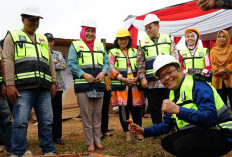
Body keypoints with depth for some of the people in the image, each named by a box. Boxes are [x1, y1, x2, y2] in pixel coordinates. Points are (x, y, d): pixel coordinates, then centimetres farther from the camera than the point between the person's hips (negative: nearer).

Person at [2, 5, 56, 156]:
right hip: (23, 88, -4)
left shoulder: (43, 39, 24)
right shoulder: (13, 36, 11)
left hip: (44, 88, 5)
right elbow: (8, 61, 0)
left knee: (47, 121, 5)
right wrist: (10, 84, -10)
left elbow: (50, 63, 22)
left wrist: (53, 82, 12)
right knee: (21, 122, -5)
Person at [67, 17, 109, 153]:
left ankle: (98, 140, 19)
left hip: (99, 85, 4)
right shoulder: (75, 45, 4)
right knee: (87, 115, -1)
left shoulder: (100, 46, 17)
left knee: (98, 114, 9)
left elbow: (106, 62, 16)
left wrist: (103, 72, -5)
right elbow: (71, 64, -4)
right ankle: (90, 143, 9)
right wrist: (84, 74, -15)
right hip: (83, 85, -4)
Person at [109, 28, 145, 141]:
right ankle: (126, 132, 13)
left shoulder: (135, 52, 19)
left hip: (135, 85, 2)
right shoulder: (113, 52, 9)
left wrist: (137, 78, -7)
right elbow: (111, 68, -3)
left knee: (136, 108, 3)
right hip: (120, 86, -2)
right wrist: (123, 79, -14)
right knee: (123, 109, 2)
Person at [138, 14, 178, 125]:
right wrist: (142, 78, -1)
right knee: (154, 109, 7)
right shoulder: (143, 43, 11)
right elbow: (140, 63, 9)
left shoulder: (168, 39, 10)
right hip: (151, 82, 1)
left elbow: (175, 59, 5)